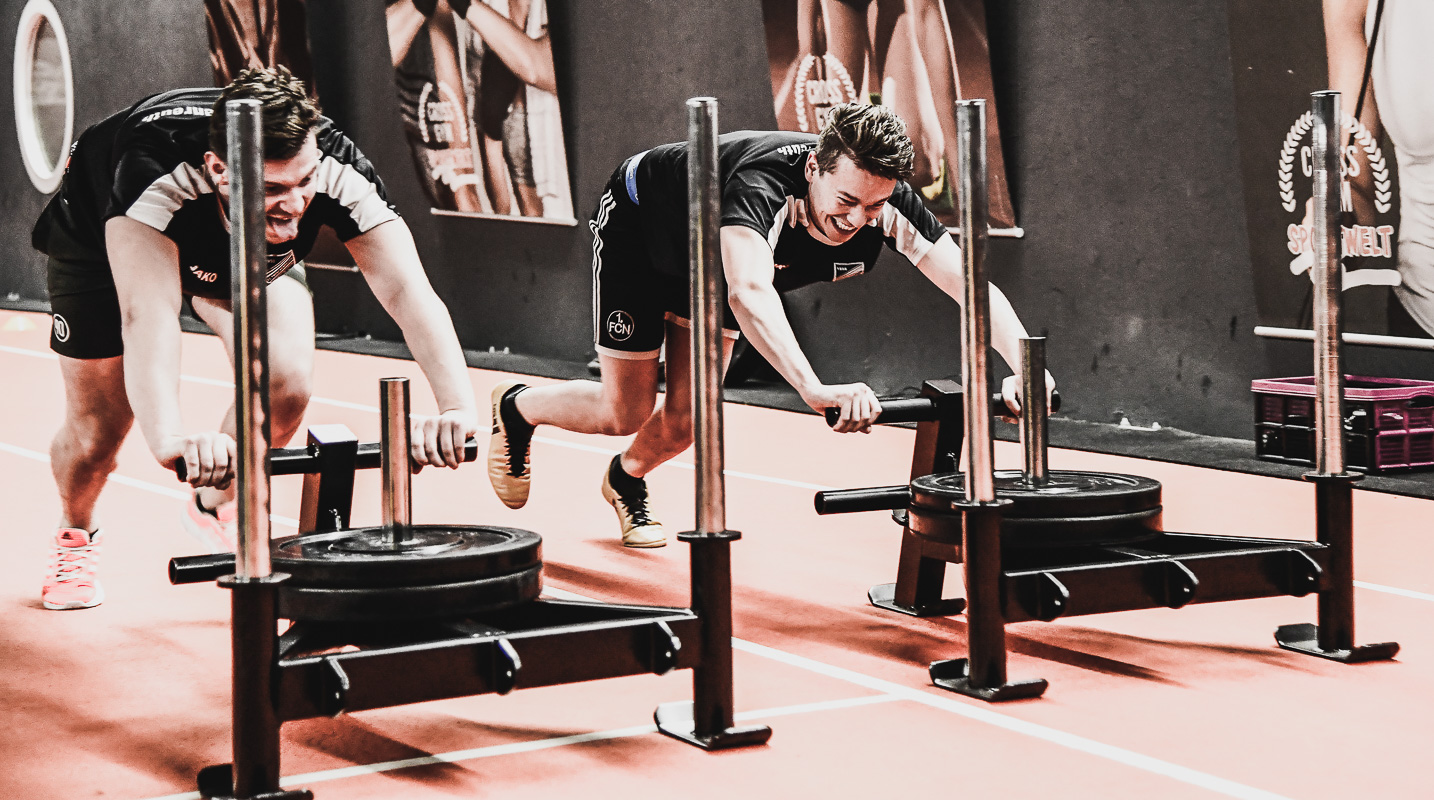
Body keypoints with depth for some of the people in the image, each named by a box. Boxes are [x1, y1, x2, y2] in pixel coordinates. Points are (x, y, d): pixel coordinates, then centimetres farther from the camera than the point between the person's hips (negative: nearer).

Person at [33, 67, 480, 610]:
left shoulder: (336, 168, -38)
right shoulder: (157, 174, -47)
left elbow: (407, 289, -45)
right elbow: (147, 311, -58)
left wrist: (458, 407, -61)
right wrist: (168, 438, -75)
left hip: (246, 253, 3)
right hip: (99, 239, -2)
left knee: (284, 384, -21)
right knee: (96, 434, -2)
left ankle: (216, 506, 11)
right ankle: (76, 534, 35)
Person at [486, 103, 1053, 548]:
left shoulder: (887, 205, -31)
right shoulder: (764, 184, -48)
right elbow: (748, 293, -66)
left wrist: (1025, 367, -51)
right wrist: (815, 389, -78)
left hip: (710, 260, 5)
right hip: (637, 228, -5)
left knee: (686, 423, 4)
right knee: (626, 414, 0)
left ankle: (627, 481, 38)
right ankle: (516, 408, 32)